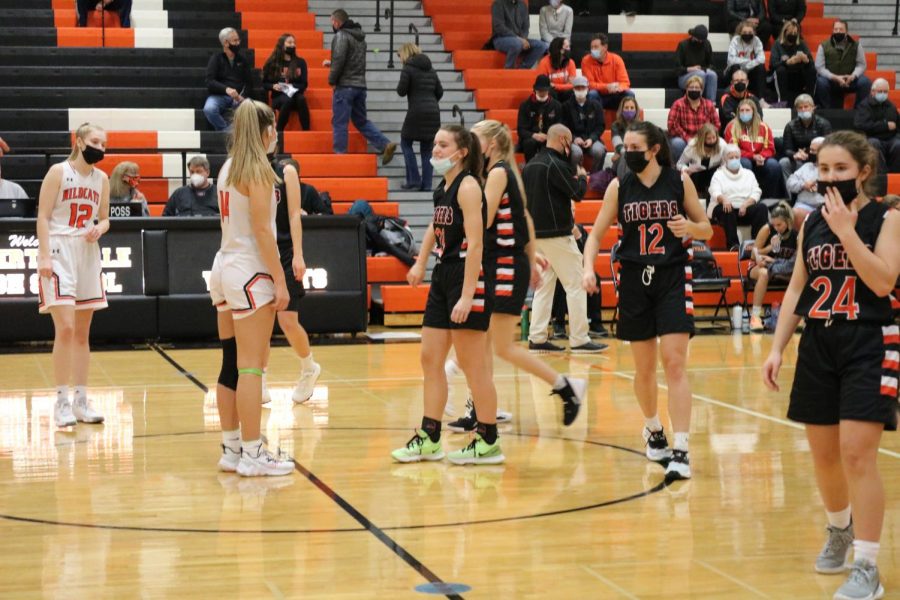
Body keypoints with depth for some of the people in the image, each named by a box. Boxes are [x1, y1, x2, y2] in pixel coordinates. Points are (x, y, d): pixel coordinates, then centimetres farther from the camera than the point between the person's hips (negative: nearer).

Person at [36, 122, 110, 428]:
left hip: (87, 253, 6)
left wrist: (99, 229, -6)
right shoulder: (58, 172, -6)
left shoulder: (102, 179, 9)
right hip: (59, 251, -6)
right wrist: (44, 255, -16)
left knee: (83, 333, 9)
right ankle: (61, 401, -5)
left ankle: (81, 400, 15)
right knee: (65, 328, -13)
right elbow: (43, 216, -8)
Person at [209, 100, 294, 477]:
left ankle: (231, 449, 14)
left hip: (225, 268, 9)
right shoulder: (257, 169, -12)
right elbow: (262, 229, -16)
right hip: (250, 273, -8)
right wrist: (280, 281, -15)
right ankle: (252, 454, -4)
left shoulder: (228, 168, 12)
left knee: (231, 365, 10)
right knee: (251, 366, -6)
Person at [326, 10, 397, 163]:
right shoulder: (360, 37, 17)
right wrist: (332, 63, 27)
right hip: (360, 85, 8)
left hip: (345, 86, -8)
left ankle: (340, 153, 2)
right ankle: (385, 144, 3)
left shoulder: (341, 36, -11)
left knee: (339, 122, 0)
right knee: (361, 120, 15)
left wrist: (332, 79, -8)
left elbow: (339, 60, -21)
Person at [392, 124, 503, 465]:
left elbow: (475, 244, -20)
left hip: (468, 279, -9)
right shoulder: (443, 188, 11)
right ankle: (429, 438, 18)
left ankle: (488, 442, 7)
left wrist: (467, 295, -25)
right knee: (430, 359, 10)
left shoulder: (468, 186, -14)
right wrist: (420, 263, 21)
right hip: (443, 277, 9)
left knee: (472, 365, -3)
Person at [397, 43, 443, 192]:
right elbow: (440, 92, 15)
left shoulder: (408, 69, -4)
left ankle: (414, 179, 1)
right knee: (427, 149, 10)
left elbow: (401, 91, -7)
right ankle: (426, 184, 5)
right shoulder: (431, 70, 15)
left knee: (406, 143, 9)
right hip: (433, 112, 6)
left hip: (416, 112, -6)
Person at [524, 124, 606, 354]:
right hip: (556, 234, -8)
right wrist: (582, 177, 7)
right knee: (575, 285, -2)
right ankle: (579, 339, -2)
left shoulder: (530, 166, 12)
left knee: (543, 285, 12)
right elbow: (578, 193, -13)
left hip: (536, 233, 8)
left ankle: (536, 338, 8)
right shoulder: (555, 165, -15)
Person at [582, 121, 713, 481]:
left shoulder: (679, 182, -1)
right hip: (635, 279, 2)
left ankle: (681, 451, -14)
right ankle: (653, 429, 36)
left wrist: (690, 227, -16)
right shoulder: (619, 187, 2)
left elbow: (707, 230, 7)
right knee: (644, 367, 10)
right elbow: (596, 234, 5)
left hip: (673, 278, -2)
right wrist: (588, 268, -12)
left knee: (674, 363, -12)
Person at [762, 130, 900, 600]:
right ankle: (839, 532, 40)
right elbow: (796, 288, 13)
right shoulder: (811, 222, 9)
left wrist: (846, 229, -21)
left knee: (857, 454, -12)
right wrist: (777, 347, 8)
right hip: (817, 345, 5)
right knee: (823, 455, 12)